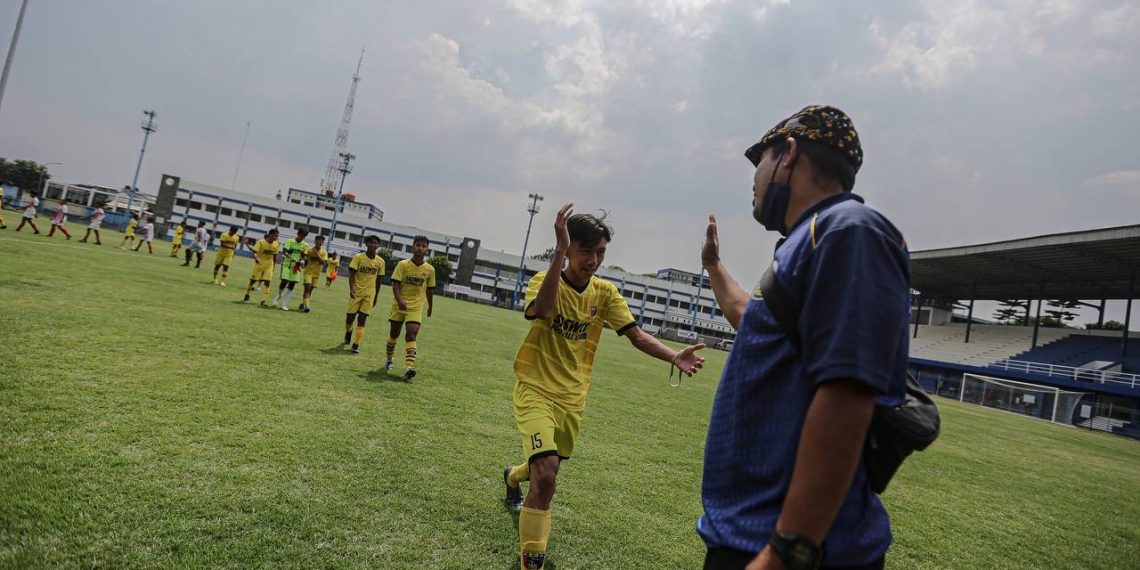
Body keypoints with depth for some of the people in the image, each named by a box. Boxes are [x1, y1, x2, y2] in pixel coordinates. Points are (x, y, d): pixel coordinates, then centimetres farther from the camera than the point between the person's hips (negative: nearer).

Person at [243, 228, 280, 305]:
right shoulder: (261, 242, -16)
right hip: (259, 264, -2)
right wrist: (256, 258, -39)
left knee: (267, 282, -9)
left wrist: (273, 266, 12)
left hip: (268, 266, 2)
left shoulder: (276, 245, -3)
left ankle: (263, 301, -8)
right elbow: (254, 252, -18)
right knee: (253, 280, 11)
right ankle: (247, 295, 34)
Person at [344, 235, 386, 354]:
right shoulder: (358, 257, -7)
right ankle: (348, 332, 39)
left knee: (362, 319, -5)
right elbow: (352, 274, -10)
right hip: (356, 292, -1)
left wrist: (376, 297, 11)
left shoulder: (380, 262, 1)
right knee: (350, 316, 5)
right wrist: (351, 288, -25)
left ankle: (356, 345, -2)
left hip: (369, 294, 1)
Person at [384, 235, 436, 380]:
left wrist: (430, 307, 18)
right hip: (399, 304, 0)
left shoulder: (430, 269, -1)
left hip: (416, 307, 0)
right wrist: (399, 300, -27)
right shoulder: (403, 264, -7)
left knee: (412, 334, -15)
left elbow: (429, 289, 11)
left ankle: (409, 367, -24)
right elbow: (395, 284, -12)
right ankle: (389, 360, 35)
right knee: (394, 333, 12)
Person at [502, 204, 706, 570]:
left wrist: (673, 357, -25)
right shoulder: (545, 280, -14)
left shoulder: (606, 292, -2)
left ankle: (513, 476, 60)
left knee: (548, 468, 23)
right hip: (537, 390, -5)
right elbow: (543, 311, -37)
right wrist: (559, 250, -39)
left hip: (573, 397, 5)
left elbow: (636, 335, -8)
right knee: (546, 474, -23)